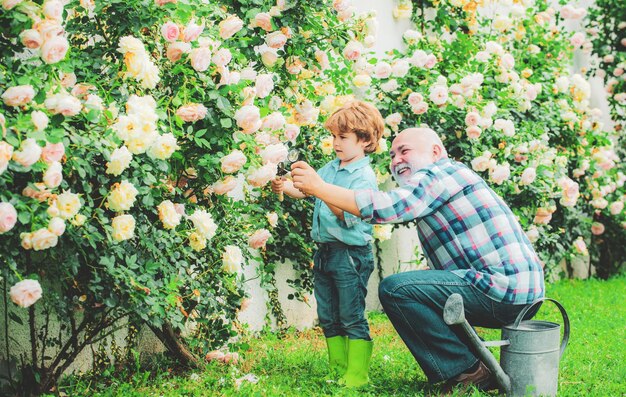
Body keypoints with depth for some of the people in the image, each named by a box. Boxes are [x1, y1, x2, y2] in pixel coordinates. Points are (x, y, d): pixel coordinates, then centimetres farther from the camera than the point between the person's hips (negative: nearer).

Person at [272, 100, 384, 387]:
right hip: (324, 252, 8)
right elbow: (304, 190, 11)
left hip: (350, 255, -8)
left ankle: (356, 377, 0)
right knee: (328, 318, 13)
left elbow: (349, 217, -23)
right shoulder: (330, 169, 11)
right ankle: (338, 371, 22)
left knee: (352, 318, -5)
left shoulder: (364, 176, -13)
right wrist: (285, 186, -9)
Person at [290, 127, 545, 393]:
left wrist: (318, 187, -17)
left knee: (395, 289, -15)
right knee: (416, 289, 24)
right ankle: (474, 368, 17)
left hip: (504, 290, -11)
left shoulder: (440, 172, -7)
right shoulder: (448, 177, 25)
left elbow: (386, 206, -21)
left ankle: (466, 372, -9)